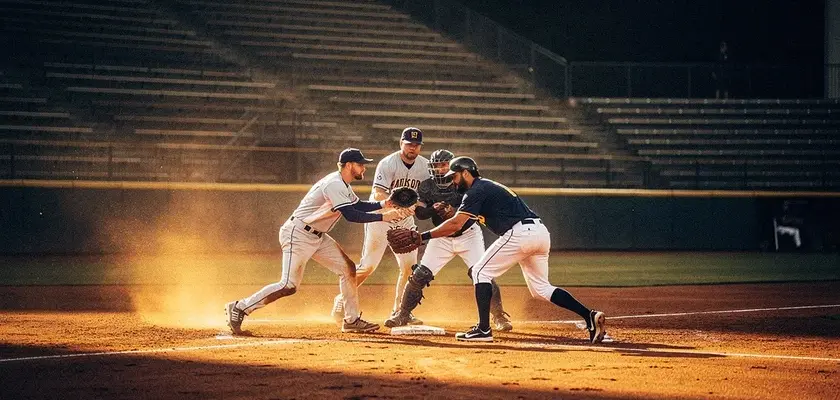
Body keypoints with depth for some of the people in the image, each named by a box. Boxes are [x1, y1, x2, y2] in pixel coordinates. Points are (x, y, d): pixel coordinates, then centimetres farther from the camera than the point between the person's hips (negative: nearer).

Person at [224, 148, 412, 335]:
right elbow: (351, 215, -28)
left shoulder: (342, 185, 11)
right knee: (289, 286, -15)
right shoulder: (334, 184, -21)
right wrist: (382, 217, -26)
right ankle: (239, 308, -6)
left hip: (317, 236, 11)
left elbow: (358, 205, 21)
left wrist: (382, 204, 5)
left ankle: (351, 320, 15)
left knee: (347, 268, 7)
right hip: (298, 235, -11)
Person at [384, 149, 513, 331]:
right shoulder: (426, 187, -7)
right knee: (419, 275, -5)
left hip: (468, 235, -2)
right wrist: (433, 209, -37)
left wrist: (455, 212, -43)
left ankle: (499, 316, -1)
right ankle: (403, 314, 11)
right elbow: (420, 212, -16)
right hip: (442, 237, 2)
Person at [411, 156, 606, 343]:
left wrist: (423, 236, -8)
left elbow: (456, 224, -10)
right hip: (541, 233, 9)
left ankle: (483, 329, -4)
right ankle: (589, 316, 1)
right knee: (541, 287, 15)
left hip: (520, 233, -9)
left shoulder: (477, 190, -1)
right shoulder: (489, 187, 29)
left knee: (480, 271, 2)